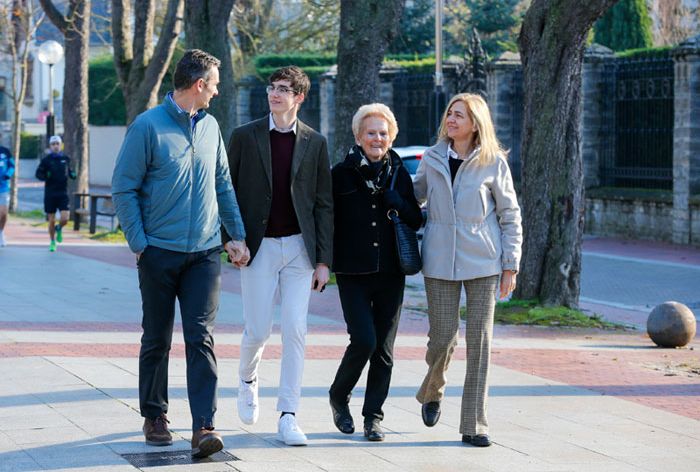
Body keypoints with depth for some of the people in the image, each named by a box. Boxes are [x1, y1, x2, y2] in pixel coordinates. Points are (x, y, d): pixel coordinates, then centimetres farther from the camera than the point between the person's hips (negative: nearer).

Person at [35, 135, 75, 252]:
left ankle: (59, 229, 24)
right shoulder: (46, 160, -3)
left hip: (63, 193, 1)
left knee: (64, 219, -11)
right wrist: (45, 177, -20)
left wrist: (72, 174, 0)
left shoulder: (65, 159, 5)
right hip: (50, 193, -1)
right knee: (51, 220, 4)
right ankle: (52, 242, 24)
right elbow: (38, 173, 0)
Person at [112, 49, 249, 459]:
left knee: (201, 338, -7)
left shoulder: (210, 126, 10)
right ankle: (155, 417, 23)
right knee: (157, 340, 8)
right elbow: (124, 189, -5)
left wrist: (238, 236, 14)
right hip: (160, 252, -3)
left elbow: (223, 184, 19)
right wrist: (139, 243, -10)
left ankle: (204, 426, -12)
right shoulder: (148, 126, -7)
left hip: (204, 252, 3)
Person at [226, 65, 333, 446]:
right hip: (259, 246, -1)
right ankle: (247, 379, 33)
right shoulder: (245, 137, 2)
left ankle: (288, 417, 0)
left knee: (295, 331, -5)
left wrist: (323, 260, 1)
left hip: (299, 247, 1)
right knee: (258, 330, 0)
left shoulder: (314, 143, 5)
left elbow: (323, 203, 5)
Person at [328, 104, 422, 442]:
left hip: (390, 273, 3)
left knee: (384, 349, 4)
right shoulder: (342, 173, 0)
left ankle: (373, 416, 15)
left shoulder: (399, 174, 7)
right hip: (353, 274, -3)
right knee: (364, 341, -14)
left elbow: (416, 220, 3)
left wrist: (390, 196, -10)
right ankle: (339, 397, 12)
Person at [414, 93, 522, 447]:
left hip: (483, 262, -1)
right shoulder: (432, 159, 6)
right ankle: (432, 392, 32)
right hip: (440, 260, 1)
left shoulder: (493, 162, -1)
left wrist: (511, 266, 0)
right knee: (442, 337, -1)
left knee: (479, 341, -2)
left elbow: (510, 216, 3)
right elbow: (414, 194, 24)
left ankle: (473, 426, 4)